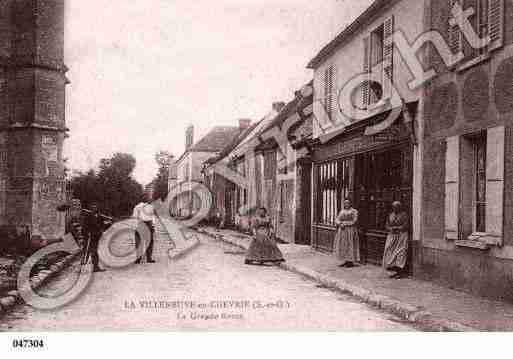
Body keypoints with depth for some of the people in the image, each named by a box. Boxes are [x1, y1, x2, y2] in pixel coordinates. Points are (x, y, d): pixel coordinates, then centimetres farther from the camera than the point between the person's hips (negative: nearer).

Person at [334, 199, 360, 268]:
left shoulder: (354, 211, -4)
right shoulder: (342, 212, 12)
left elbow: (353, 221, -14)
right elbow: (337, 220, 5)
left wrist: (344, 224, -13)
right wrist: (340, 224, -15)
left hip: (350, 231, -6)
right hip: (342, 231, 6)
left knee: (350, 246, -4)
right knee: (343, 246, 4)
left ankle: (351, 262, 2)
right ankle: (345, 261, 11)